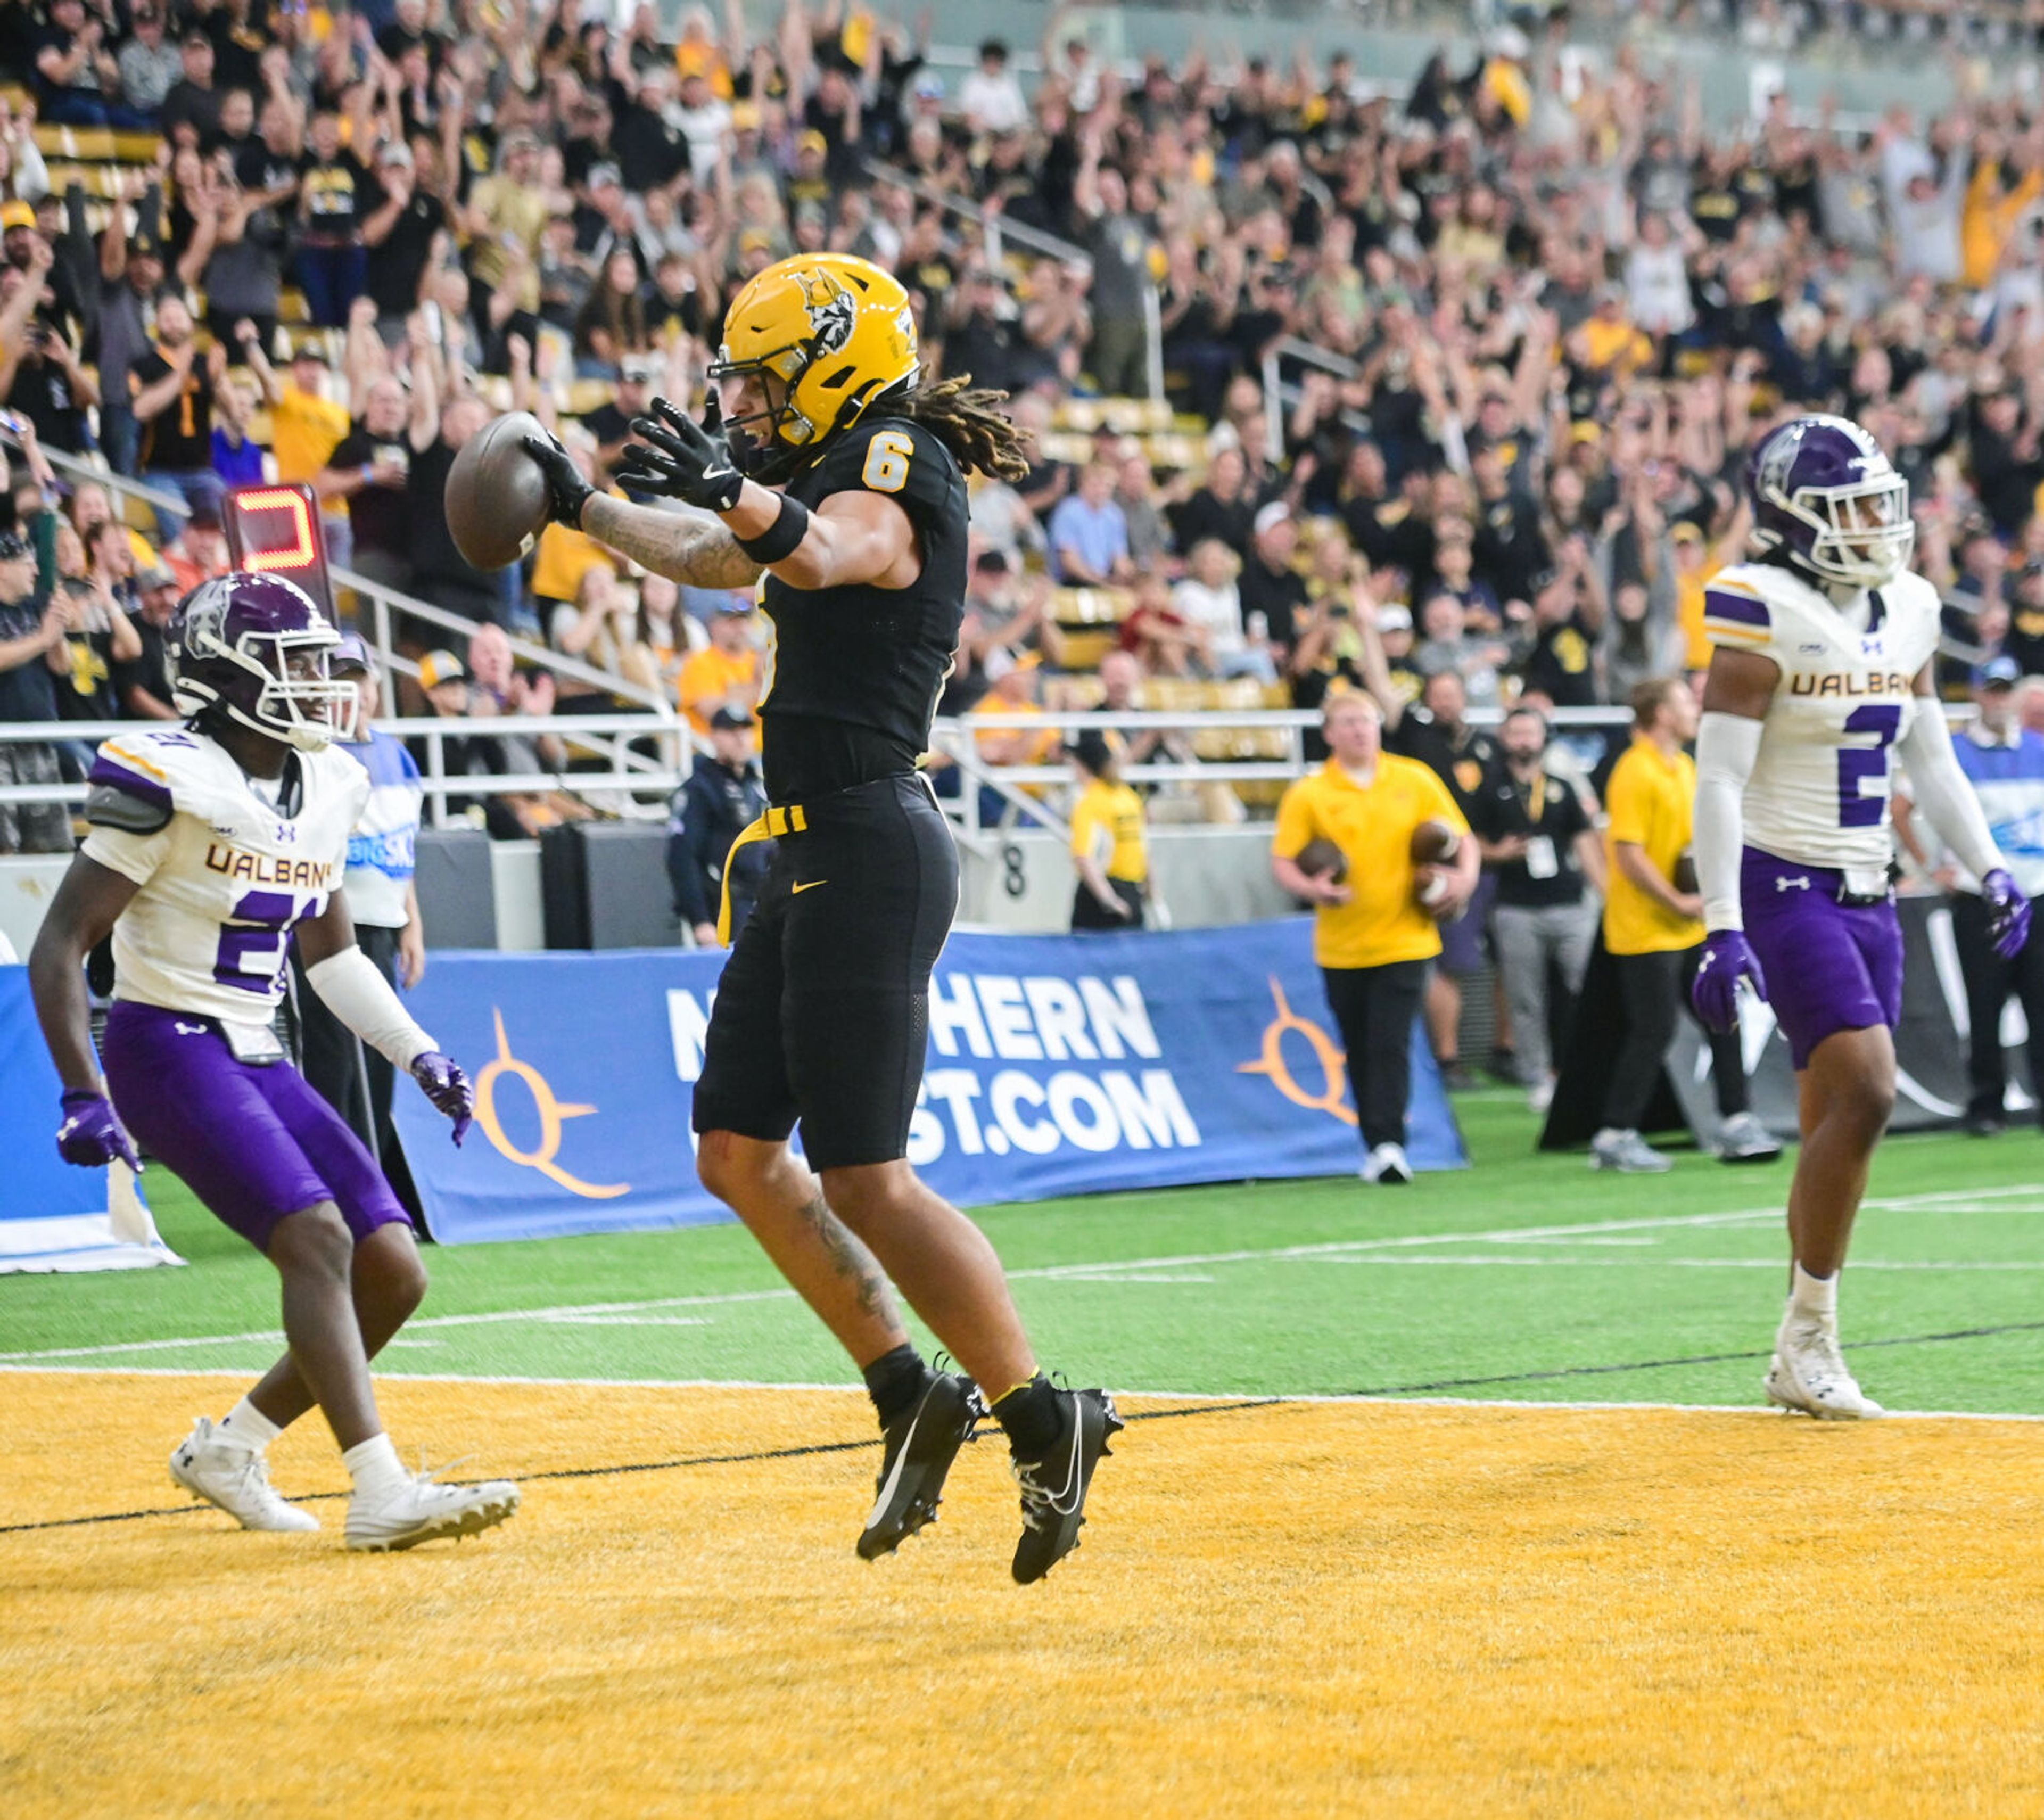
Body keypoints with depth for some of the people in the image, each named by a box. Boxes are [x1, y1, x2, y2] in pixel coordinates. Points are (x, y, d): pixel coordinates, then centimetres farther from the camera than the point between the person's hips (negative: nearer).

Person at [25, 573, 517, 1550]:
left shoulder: (327, 786, 10)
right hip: (168, 1050, -8)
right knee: (316, 1236, -24)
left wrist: (422, 1057, 15)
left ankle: (229, 1450, 15)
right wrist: (83, 1095, -20)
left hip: (259, 1060, 8)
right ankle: (380, 1494, -28)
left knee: (395, 1273, -1)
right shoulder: (170, 783, -14)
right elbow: (62, 942, -13)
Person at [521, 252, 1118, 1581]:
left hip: (868, 855, -10)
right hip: (818, 859, 10)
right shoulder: (845, 482, 16)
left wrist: (739, 494, -57)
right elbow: (711, 562, 34)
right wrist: (580, 505, 41)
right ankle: (913, 1397, 15)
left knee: (864, 1180, -9)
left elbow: (819, 553, -39)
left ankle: (1045, 1419, -1)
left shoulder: (892, 487, -13)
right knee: (738, 1155, 11)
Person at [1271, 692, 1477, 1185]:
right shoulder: (1308, 794, -1)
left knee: (1391, 1044, -13)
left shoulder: (1416, 781, 3)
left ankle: (1389, 1144, -15)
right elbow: (1282, 862, -4)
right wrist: (1311, 887, -24)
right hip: (1341, 946, 1)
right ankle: (1376, 1147, 19)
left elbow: (1461, 838, 10)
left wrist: (1464, 877, -9)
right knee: (1360, 1050, 7)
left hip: (1404, 938, -1)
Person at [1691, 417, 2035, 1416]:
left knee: (1838, 1127, 7)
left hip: (1866, 895, 7)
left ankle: (1801, 1364, 15)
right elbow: (1719, 781, -14)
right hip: (1786, 884, -7)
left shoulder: (1905, 613, 10)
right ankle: (1810, 1335, -8)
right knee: (1864, 1090, -18)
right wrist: (1722, 929, -20)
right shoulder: (1766, 616, -12)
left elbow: (1932, 761, 20)